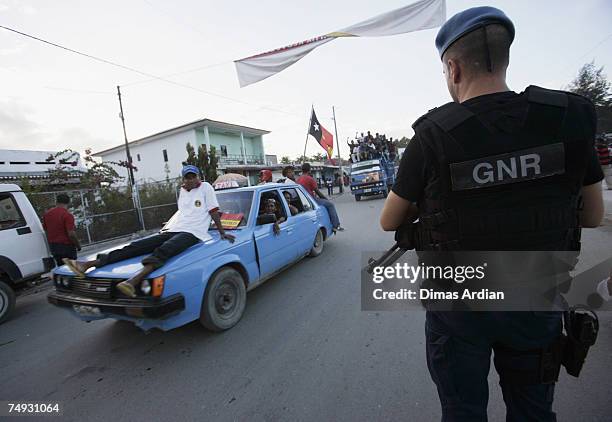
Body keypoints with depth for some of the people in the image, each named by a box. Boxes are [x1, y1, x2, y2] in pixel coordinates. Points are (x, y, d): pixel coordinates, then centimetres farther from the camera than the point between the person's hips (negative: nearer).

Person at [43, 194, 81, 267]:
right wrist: (78, 245, -10)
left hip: (52, 246, 7)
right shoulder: (67, 215, -18)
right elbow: (71, 234, -22)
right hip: (66, 246, -7)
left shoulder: (47, 214, 4)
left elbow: (45, 229, 16)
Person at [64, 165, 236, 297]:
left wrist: (222, 233, -1)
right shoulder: (182, 191, 20)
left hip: (193, 233, -7)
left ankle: (133, 281, -56)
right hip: (174, 231, 7)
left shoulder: (206, 187, 2)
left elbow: (214, 212, 0)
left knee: (163, 250, -35)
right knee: (137, 246, -7)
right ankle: (87, 264, -12)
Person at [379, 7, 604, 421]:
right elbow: (593, 216, 3)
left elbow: (389, 222, -8)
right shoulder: (570, 118, -9)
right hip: (538, 302, 4)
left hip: (459, 307, -3)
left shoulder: (431, 137, -19)